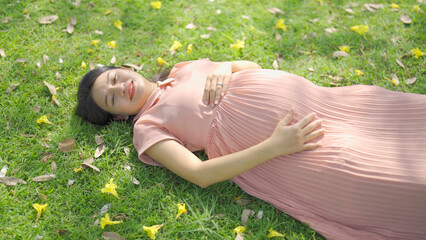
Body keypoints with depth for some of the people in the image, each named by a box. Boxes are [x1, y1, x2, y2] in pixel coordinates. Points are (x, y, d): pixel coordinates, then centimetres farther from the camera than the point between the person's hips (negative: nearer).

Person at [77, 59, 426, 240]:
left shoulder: (183, 68, 20)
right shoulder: (146, 127, 2)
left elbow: (252, 65, 21)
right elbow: (199, 173, -12)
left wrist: (225, 68, -3)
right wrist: (275, 146, -20)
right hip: (263, 139, -6)